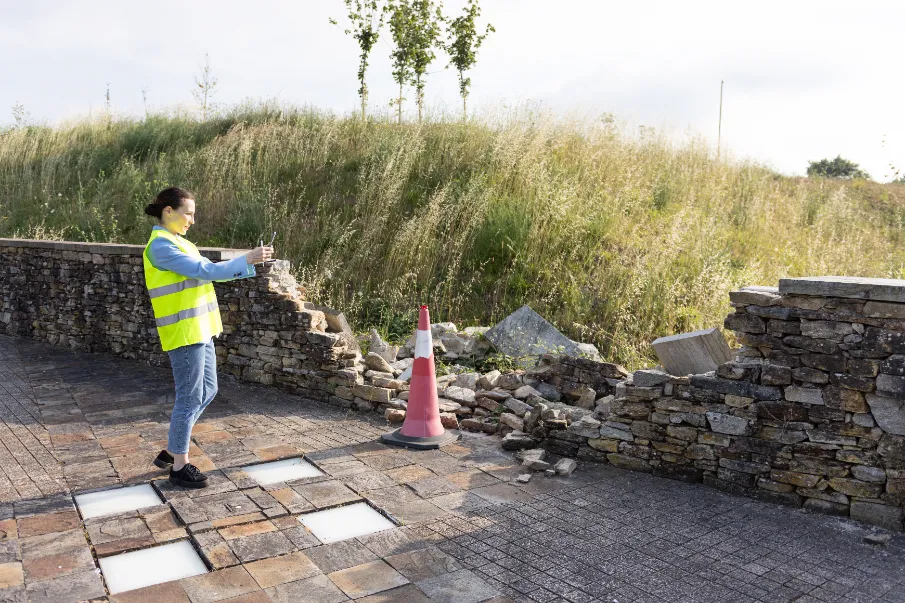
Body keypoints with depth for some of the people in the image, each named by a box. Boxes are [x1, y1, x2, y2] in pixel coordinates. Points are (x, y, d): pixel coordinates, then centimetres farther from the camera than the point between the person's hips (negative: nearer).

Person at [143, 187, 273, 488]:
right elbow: (205, 271, -22)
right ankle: (179, 466, 15)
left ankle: (171, 450, 29)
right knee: (190, 398, 0)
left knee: (207, 391, 16)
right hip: (183, 333, -10)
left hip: (200, 330, 10)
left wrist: (248, 264, 4)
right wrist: (247, 260, -19)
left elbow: (211, 271, 15)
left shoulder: (178, 243, 15)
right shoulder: (161, 245, -16)